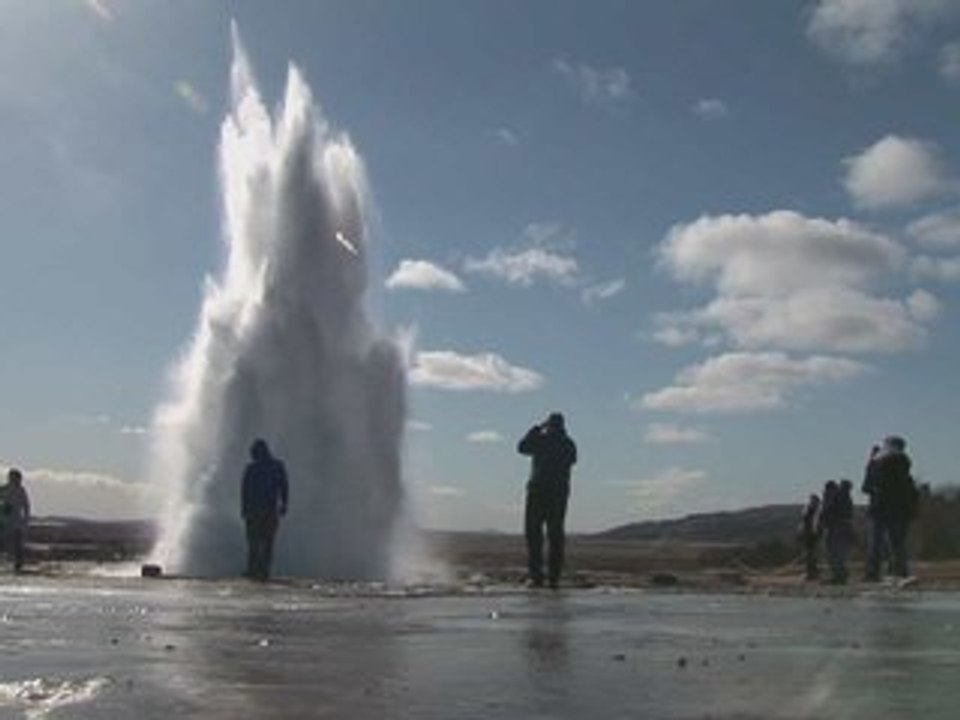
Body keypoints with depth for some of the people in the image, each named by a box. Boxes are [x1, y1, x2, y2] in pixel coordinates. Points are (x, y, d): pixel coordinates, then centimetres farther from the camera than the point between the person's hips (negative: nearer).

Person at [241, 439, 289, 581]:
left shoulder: (250, 468, -5)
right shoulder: (278, 466, 1)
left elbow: (245, 491, -4)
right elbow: (284, 488, 1)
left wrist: (243, 510, 4)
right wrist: (283, 505, 9)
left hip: (254, 509, -1)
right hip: (272, 509, 1)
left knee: (253, 542, 7)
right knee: (268, 542, 6)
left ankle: (252, 570, 4)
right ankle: (263, 571, 2)